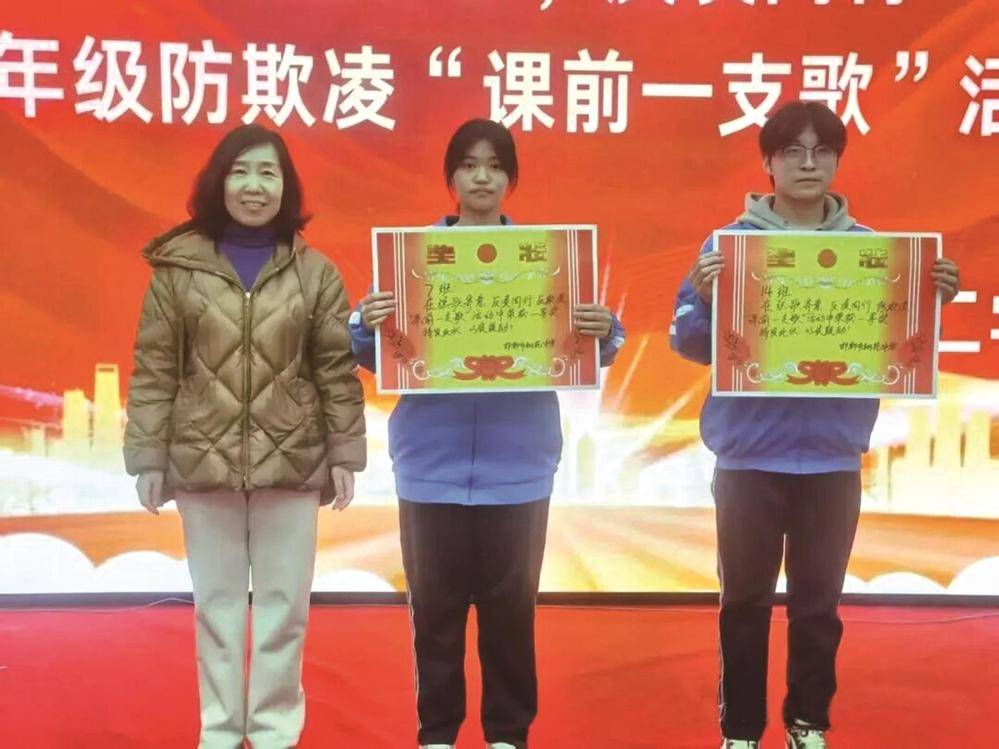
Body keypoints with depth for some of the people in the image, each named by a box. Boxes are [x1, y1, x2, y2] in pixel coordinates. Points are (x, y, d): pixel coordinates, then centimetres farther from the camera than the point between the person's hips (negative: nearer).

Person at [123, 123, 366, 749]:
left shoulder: (316, 273, 2)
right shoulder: (177, 267, 1)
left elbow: (338, 370, 2)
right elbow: (154, 370, 1)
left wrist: (345, 455, -2)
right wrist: (148, 456, -2)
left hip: (291, 463, 0)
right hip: (203, 462, 0)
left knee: (284, 605, 7)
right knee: (216, 602, 11)